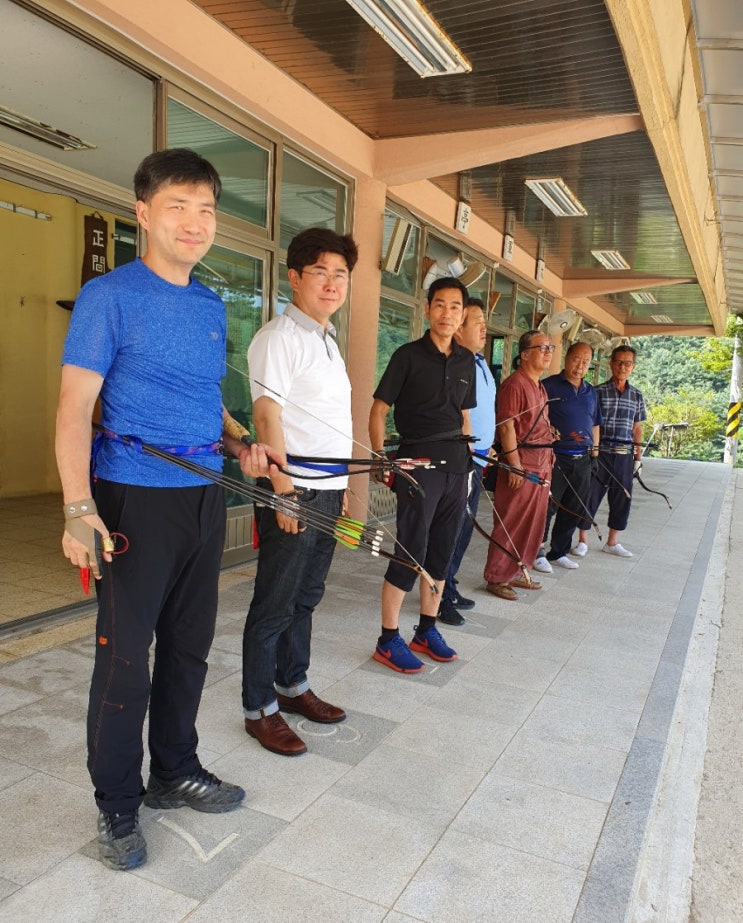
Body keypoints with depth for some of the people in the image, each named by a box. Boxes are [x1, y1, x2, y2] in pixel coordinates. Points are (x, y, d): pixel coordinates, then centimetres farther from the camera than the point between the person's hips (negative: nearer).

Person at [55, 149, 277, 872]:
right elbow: (75, 405, -13)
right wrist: (78, 507, -23)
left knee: (189, 646, 16)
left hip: (204, 495, 7)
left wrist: (239, 447, 5)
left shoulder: (212, 307, 13)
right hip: (136, 498, -6)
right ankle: (117, 805, 22)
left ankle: (175, 772, 36)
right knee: (125, 657, 1)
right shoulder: (109, 295, -7)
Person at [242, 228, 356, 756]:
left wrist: (341, 486, 17)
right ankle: (259, 709, 15)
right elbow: (267, 415, -16)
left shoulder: (328, 340, 17)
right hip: (294, 490, -8)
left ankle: (293, 686, 32)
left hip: (328, 490, 9)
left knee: (306, 596, 18)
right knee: (274, 605, 1)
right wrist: (285, 490, -20)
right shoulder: (279, 336, -9)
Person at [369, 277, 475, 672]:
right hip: (418, 463, -6)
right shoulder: (408, 355, -5)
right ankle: (388, 640, 7)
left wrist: (469, 454, 13)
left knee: (442, 551, 12)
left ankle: (426, 631, 26)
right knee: (411, 551, -6)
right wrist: (381, 459, -14)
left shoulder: (466, 361, 12)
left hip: (456, 466, 6)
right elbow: (379, 410, -5)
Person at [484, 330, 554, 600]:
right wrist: (515, 464, -20)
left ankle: (516, 573, 26)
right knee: (511, 523, -4)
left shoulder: (540, 387, 17)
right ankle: (497, 578, 7)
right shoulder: (514, 384, -12)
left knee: (534, 522, 14)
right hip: (521, 462, -9)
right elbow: (506, 426, -17)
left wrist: (548, 458, 18)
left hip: (542, 463, 10)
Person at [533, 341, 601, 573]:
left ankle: (559, 552, 23)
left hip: (583, 460, 6)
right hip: (555, 457, -6)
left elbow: (595, 425, 21)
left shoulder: (590, 392, 16)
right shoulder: (549, 386, -4)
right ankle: (537, 553, 10)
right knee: (546, 507, -2)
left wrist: (594, 453, 16)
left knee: (575, 510, 10)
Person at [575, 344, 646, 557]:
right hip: (600, 454, -4)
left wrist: (638, 456, 11)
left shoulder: (636, 396, 10)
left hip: (625, 456, 4)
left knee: (622, 498, 10)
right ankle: (582, 541, 15)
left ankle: (612, 542, 24)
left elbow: (637, 428, 15)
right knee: (590, 496, 1)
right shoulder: (598, 392, -3)